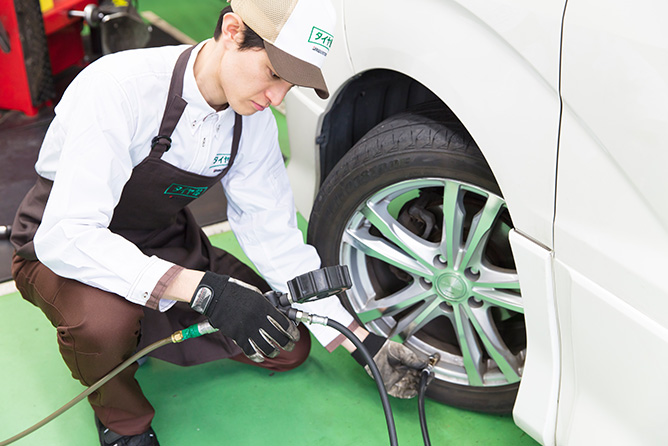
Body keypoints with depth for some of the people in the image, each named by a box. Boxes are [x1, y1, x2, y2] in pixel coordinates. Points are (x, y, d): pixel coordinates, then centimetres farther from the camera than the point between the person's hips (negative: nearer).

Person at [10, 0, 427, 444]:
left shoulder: (254, 122, -13)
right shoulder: (119, 87, -33)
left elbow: (275, 237, -7)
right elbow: (65, 236, -38)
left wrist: (364, 342, -10)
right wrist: (204, 289, -48)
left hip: (162, 243, 6)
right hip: (61, 248, -5)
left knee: (289, 346, 0)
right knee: (104, 318, -40)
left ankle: (137, 331, 13)